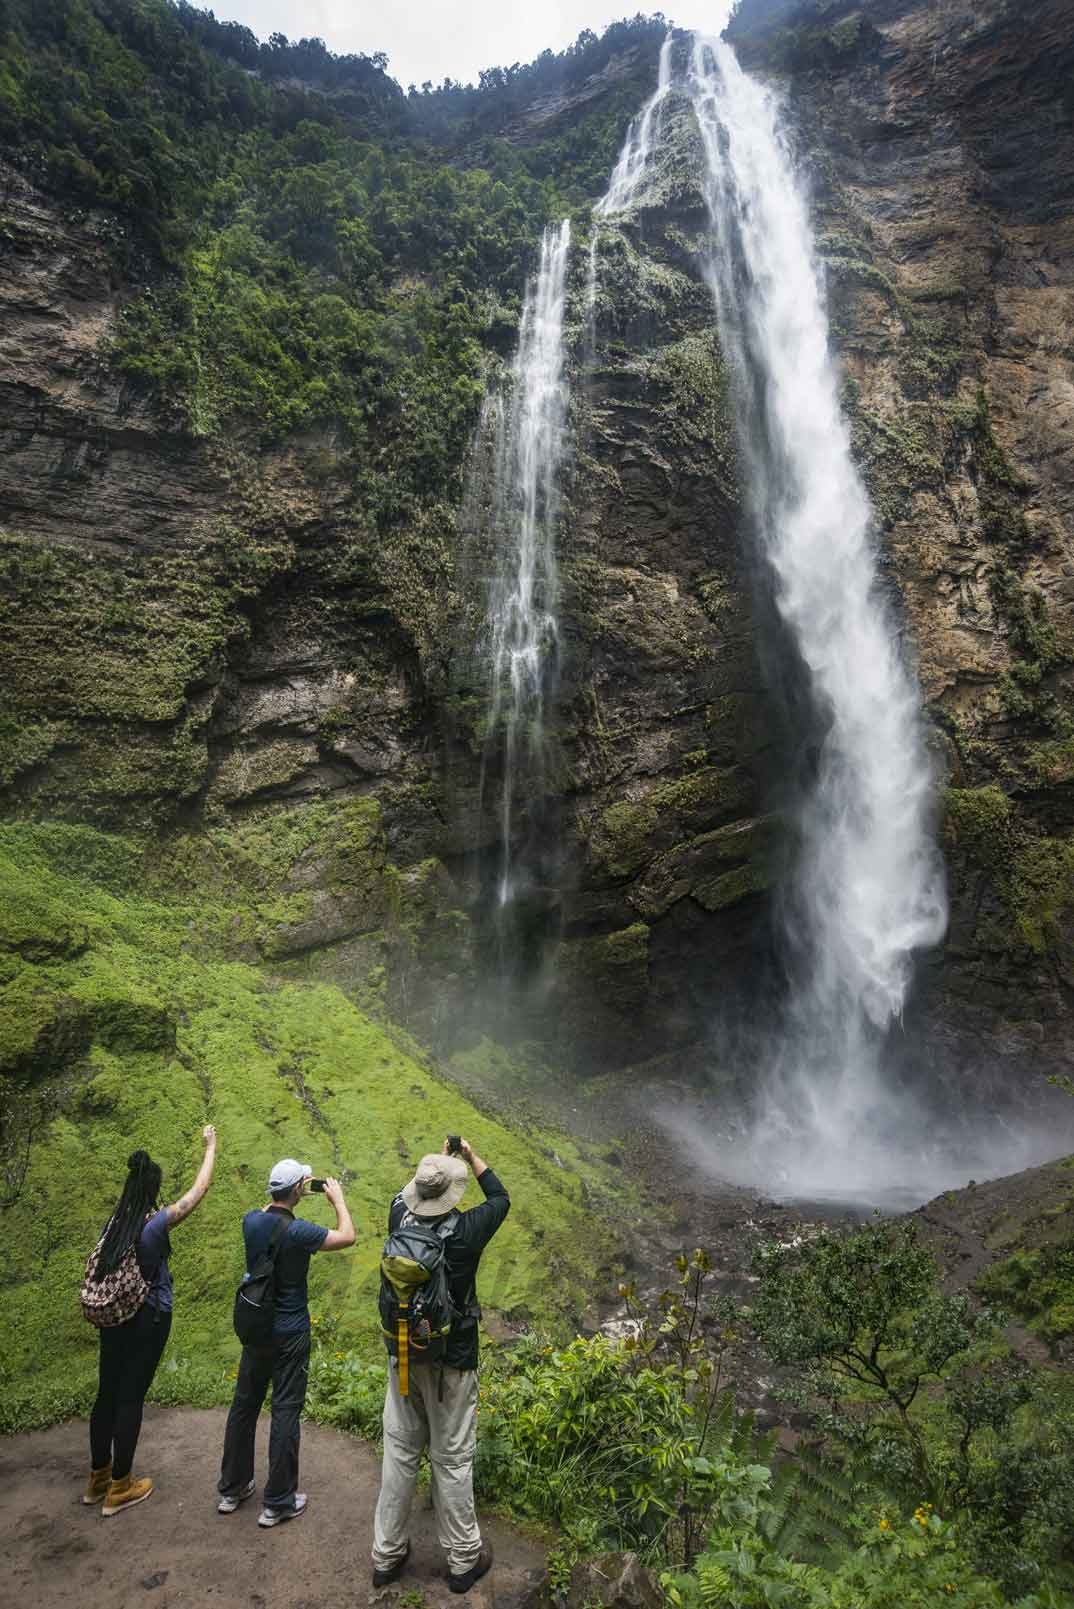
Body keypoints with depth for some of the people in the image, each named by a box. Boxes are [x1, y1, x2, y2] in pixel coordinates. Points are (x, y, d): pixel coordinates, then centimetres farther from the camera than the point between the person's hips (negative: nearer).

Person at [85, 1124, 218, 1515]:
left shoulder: (115, 1223, -5)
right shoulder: (157, 1223, -20)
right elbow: (199, 1190, -13)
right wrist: (210, 1146, -2)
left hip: (113, 1317, 6)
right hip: (148, 1319, -6)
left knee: (107, 1393, 17)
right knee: (131, 1398, 5)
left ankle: (98, 1478, 32)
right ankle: (120, 1488, 19)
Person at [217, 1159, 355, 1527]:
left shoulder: (251, 1222, -8)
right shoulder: (297, 1231, -25)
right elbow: (347, 1237, -14)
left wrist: (299, 1189, 15)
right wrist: (338, 1200, -2)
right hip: (289, 1334, -6)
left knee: (244, 1405, 18)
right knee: (286, 1412, 6)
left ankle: (231, 1489, 33)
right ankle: (278, 1503, 15)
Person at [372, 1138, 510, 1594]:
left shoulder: (400, 1221, -12)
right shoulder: (466, 1231, -21)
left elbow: (404, 1193, 13)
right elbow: (500, 1198, -1)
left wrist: (440, 1159, 19)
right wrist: (471, 1156, 9)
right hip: (452, 1363, -3)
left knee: (399, 1453, 16)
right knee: (452, 1460, 10)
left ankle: (386, 1555, 31)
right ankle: (463, 1560, 27)